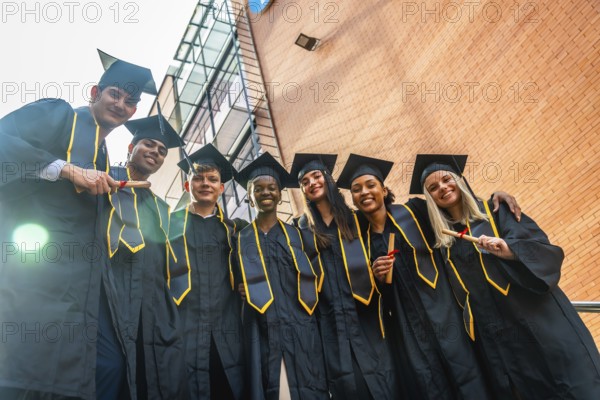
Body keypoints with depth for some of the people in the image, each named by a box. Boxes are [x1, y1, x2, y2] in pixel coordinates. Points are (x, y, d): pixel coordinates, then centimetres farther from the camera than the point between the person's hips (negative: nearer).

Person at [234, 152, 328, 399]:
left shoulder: (295, 235, 12)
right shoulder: (241, 239, 10)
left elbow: (309, 279, 11)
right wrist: (244, 291, -9)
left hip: (299, 328, 1)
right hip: (261, 331, -1)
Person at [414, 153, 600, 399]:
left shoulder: (496, 211, 3)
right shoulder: (443, 241, 9)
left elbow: (544, 248, -7)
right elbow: (461, 297, 12)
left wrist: (510, 251, -24)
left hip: (539, 320, -2)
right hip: (497, 337, 2)